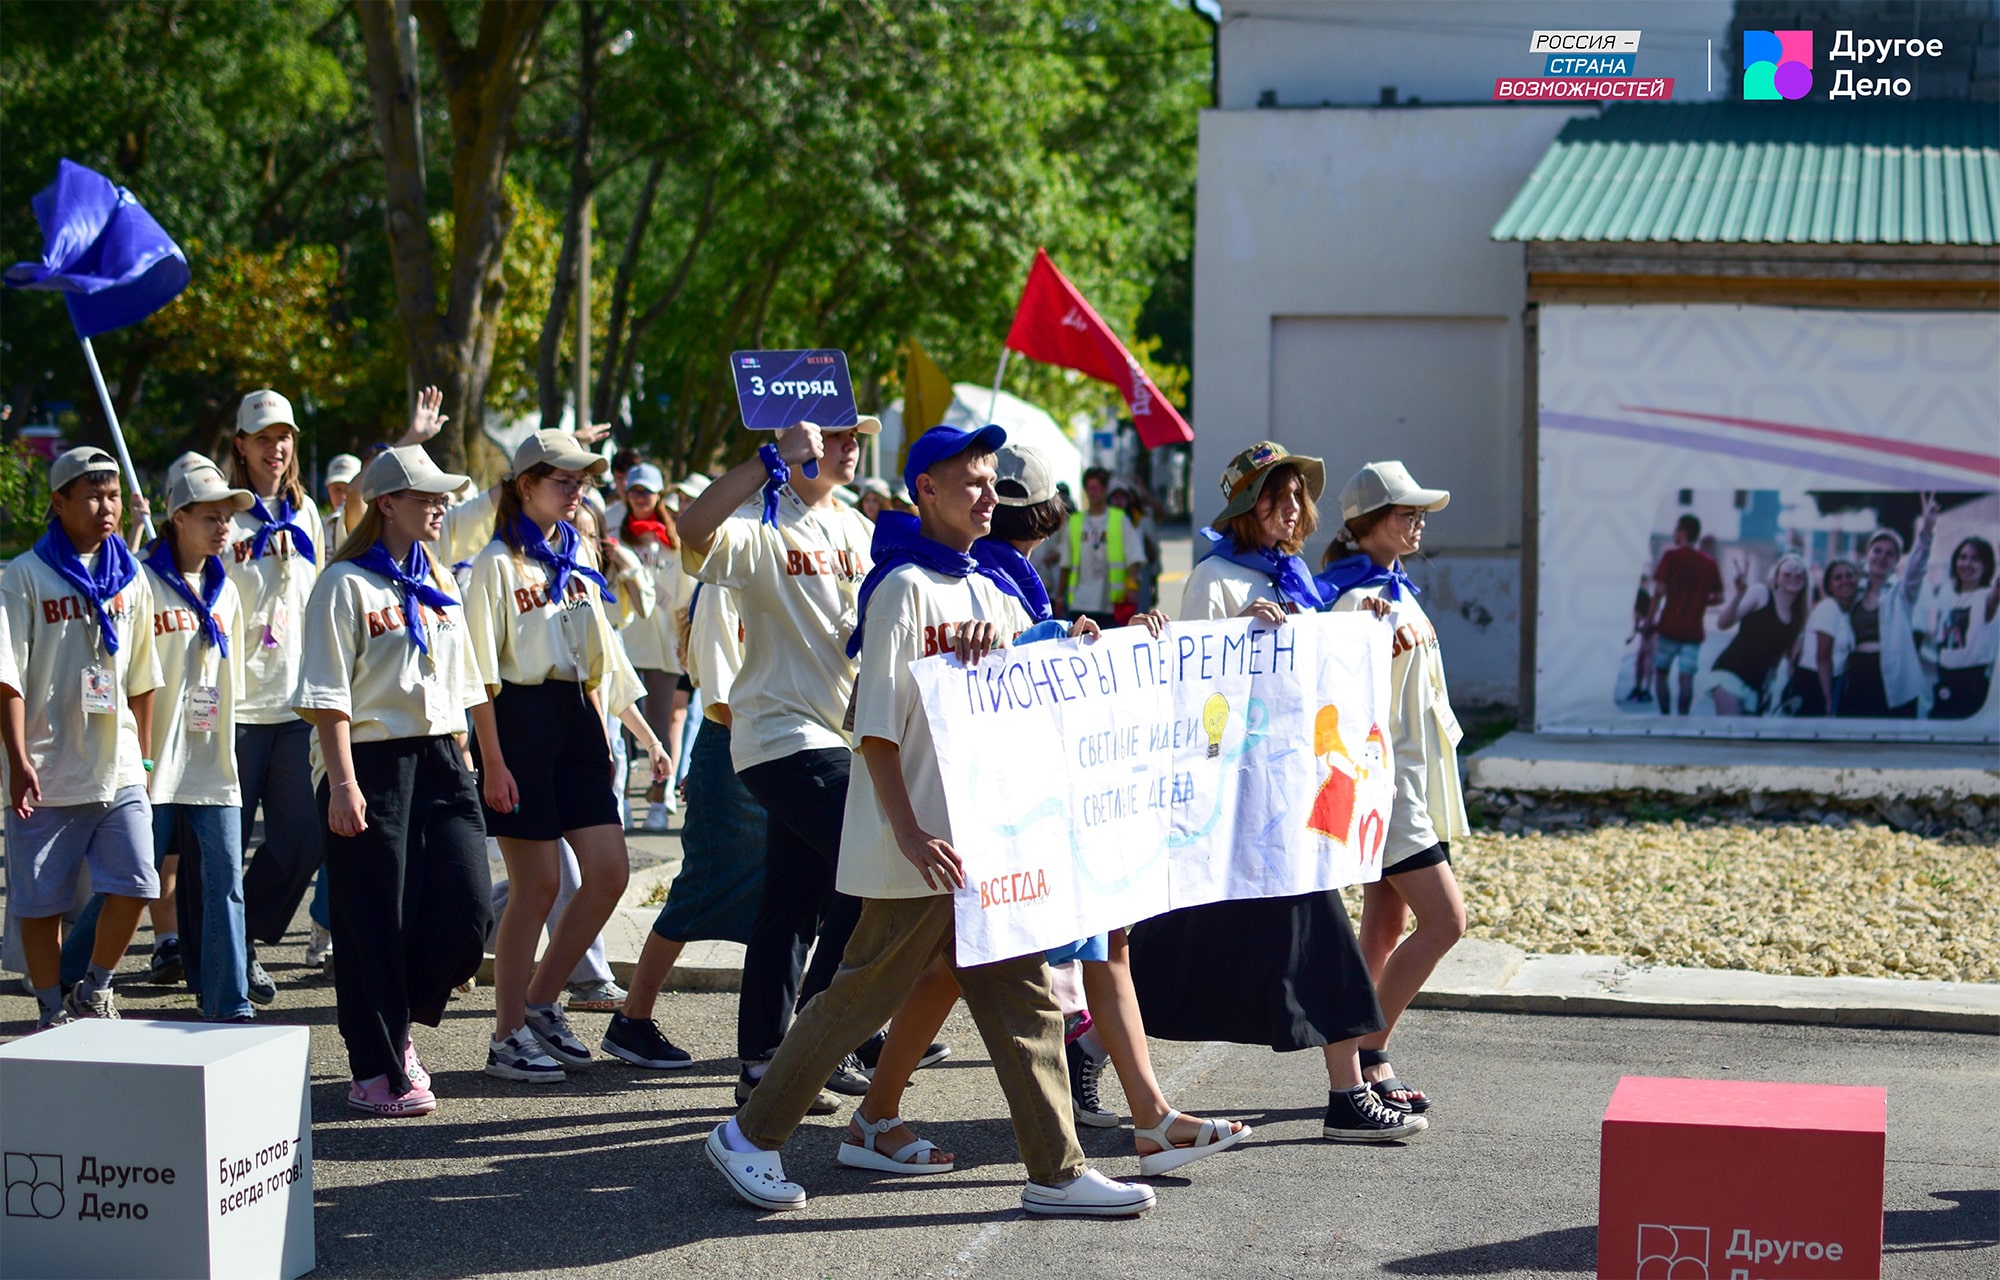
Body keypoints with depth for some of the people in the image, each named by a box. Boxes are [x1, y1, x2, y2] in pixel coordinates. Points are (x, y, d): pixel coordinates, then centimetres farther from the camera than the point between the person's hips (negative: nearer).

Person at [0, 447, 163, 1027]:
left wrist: (143, 756, 15)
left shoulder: (129, 577, 10)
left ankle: (94, 989, 18)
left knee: (134, 886, -5)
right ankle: (53, 1011, 18)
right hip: (50, 773, -3)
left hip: (119, 769, 3)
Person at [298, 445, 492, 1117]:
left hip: (441, 761, 6)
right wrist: (343, 784, -17)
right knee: (377, 921, -1)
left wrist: (462, 761, 16)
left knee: (468, 907, -3)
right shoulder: (347, 584, -6)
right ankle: (376, 1070, 9)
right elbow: (329, 698, -10)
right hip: (374, 764, -6)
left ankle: (397, 1027, 19)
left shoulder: (438, 585, 16)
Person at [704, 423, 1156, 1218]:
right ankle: (750, 1136, 12)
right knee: (864, 995, -1)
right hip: (921, 845, -8)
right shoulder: (906, 586, -10)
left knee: (1024, 1001, 5)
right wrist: (908, 832, -24)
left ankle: (1055, 1170, 7)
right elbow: (876, 724, -16)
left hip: (985, 839, 8)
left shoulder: (986, 592, 16)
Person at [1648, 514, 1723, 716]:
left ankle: (1665, 715, 3)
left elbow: (1660, 591, -11)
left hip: (1669, 625, -2)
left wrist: (1651, 619, -3)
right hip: (1694, 629, 3)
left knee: (1661, 671, 10)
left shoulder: (1671, 556, -5)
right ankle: (1683, 717, -5)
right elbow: (1718, 598, 6)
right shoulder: (1709, 562, 5)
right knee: (1687, 676, 1)